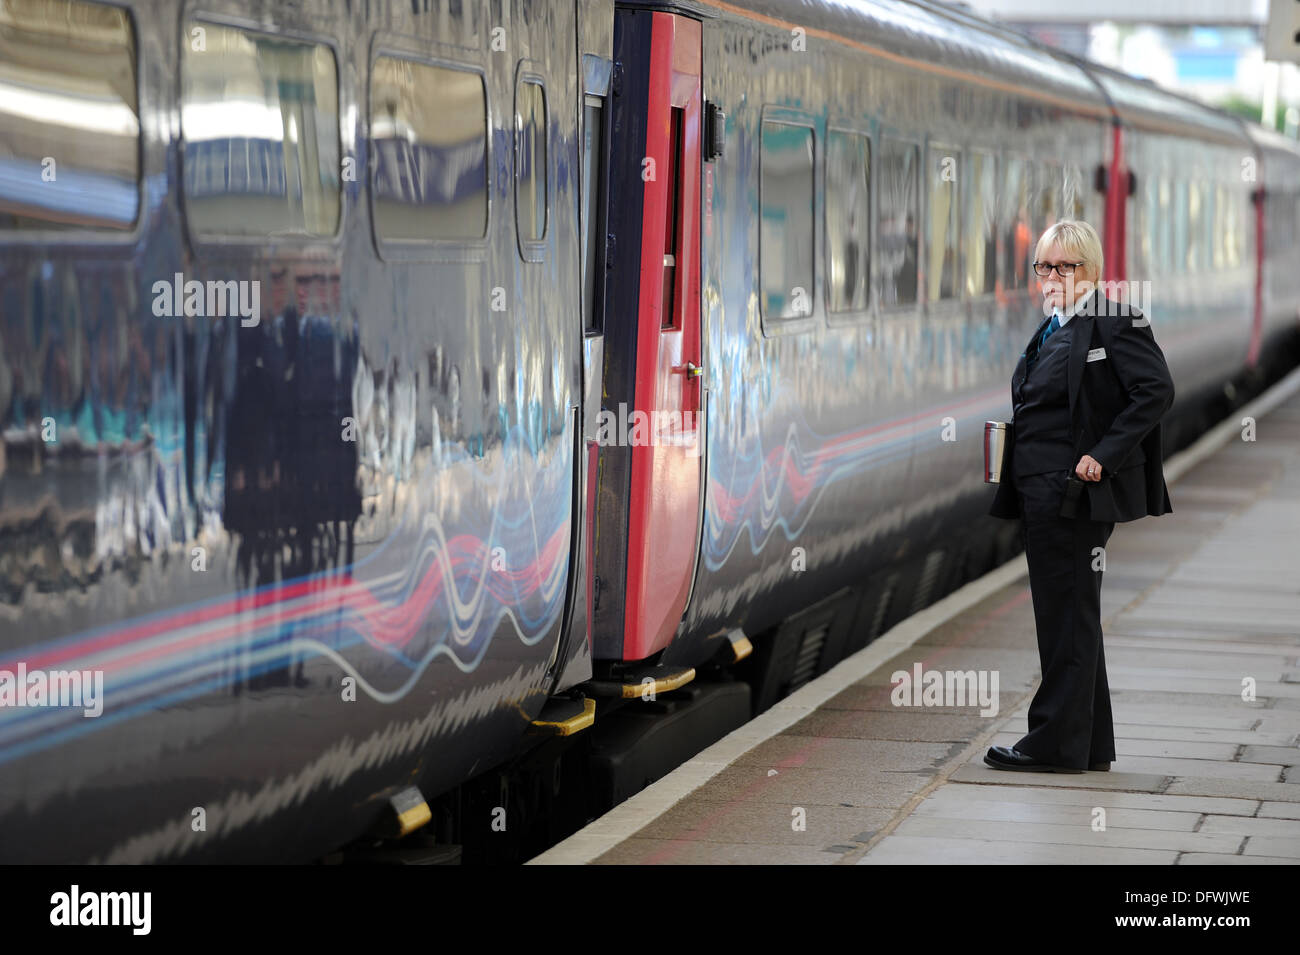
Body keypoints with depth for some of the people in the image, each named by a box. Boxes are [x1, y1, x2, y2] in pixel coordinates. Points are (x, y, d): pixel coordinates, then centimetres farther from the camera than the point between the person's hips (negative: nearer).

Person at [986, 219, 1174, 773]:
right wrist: (1007, 446, 8)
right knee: (1066, 617, 13)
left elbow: (1156, 391, -19)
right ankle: (1091, 745, 19)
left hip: (1078, 494, -10)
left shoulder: (1114, 322, -10)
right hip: (1041, 494, 10)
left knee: (1068, 617, -5)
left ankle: (1057, 743, 0)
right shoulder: (1050, 330, 17)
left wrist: (1103, 456, -21)